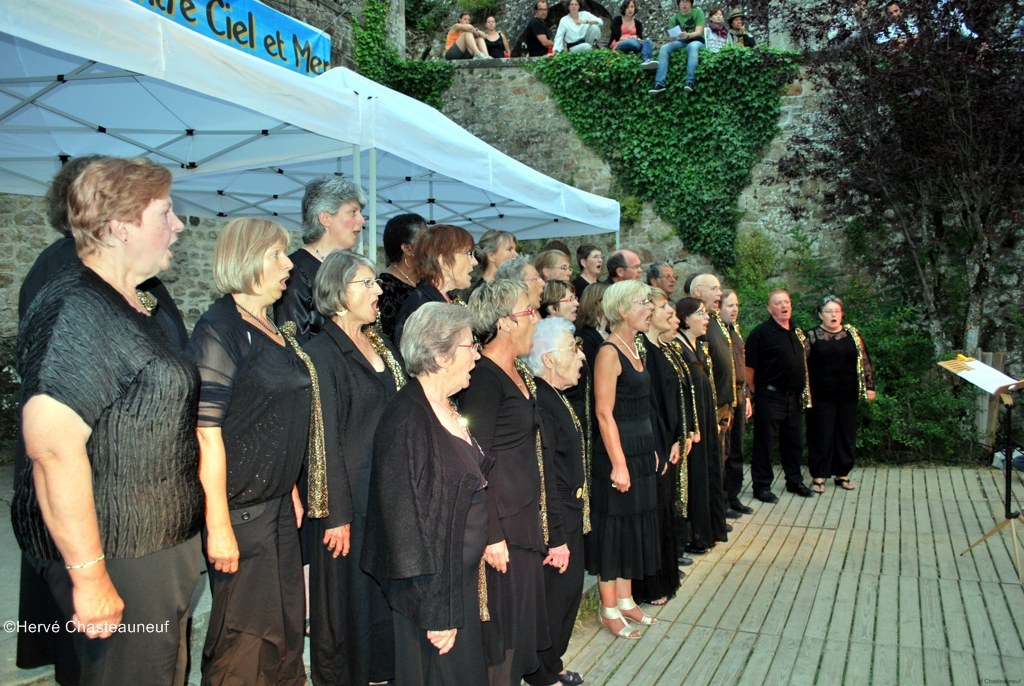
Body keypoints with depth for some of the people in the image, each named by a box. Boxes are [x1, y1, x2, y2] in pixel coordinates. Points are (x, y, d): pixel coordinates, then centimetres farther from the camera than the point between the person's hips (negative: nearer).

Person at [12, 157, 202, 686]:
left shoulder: (138, 306, 11)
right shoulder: (76, 311, -21)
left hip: (157, 542, 10)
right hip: (114, 554, -9)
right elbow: (52, 446, -29)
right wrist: (88, 574, -25)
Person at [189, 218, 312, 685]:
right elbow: (207, 433, -21)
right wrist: (218, 526, -22)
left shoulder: (274, 330, 11)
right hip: (240, 509, -8)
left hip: (277, 505, 8)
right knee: (246, 639, 5)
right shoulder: (220, 329, -16)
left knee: (287, 627, 18)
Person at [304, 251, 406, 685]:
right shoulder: (322, 353, -14)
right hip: (352, 496, -7)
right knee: (349, 593, 6)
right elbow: (326, 439, -16)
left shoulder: (381, 345, 9)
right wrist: (337, 515, -16)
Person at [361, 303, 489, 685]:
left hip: (463, 578, 9)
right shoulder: (406, 421, -23)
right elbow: (405, 520, -23)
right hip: (431, 586, -9)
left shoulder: (449, 410, 5)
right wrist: (434, 610, -20)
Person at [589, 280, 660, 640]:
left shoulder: (634, 347, 11)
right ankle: (609, 610, 17)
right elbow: (604, 413, -20)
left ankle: (625, 601, 30)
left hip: (641, 450, 9)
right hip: (618, 452, -9)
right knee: (614, 527, 3)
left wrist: (651, 449, 14)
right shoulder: (609, 352, -16)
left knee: (636, 525, 16)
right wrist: (619, 463, -21)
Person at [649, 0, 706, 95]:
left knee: (692, 46, -39)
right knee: (664, 47, -25)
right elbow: (672, 37, 4)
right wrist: (673, 37, -21)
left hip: (697, 41, -3)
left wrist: (687, 35, -31)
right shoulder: (674, 18, 12)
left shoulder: (698, 12, 1)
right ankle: (660, 83, -37)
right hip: (681, 43, 4)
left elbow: (699, 32, -11)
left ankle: (690, 81, -49)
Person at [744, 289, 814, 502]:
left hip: (794, 397, 7)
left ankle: (794, 481, 31)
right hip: (770, 397, -7)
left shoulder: (797, 331, 11)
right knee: (764, 442, 1)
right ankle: (761, 485, 11)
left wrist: (805, 389, 16)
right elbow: (748, 366, -12)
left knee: (794, 441, 16)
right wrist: (755, 391, -8)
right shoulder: (761, 332, -12)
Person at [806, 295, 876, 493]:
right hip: (822, 397, -3)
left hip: (848, 395, 3)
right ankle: (818, 476, 11)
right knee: (821, 436, 2)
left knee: (846, 435, 10)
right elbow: (803, 366, -2)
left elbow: (864, 362, 8)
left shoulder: (852, 334, 6)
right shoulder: (812, 336, -2)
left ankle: (842, 474, 23)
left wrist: (869, 386, 4)